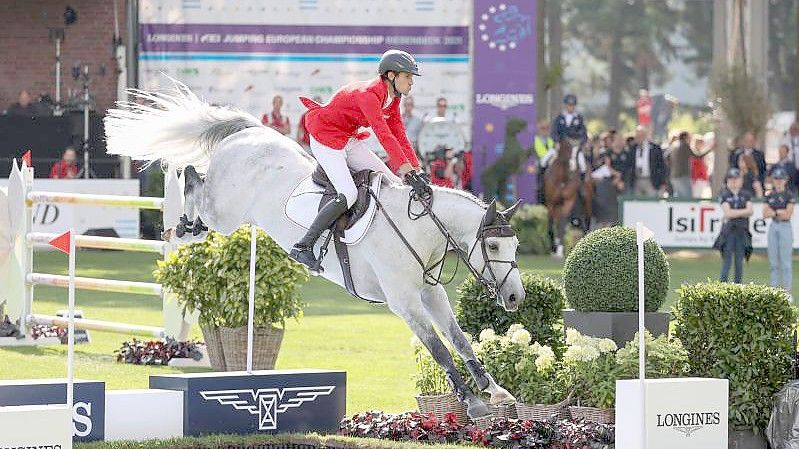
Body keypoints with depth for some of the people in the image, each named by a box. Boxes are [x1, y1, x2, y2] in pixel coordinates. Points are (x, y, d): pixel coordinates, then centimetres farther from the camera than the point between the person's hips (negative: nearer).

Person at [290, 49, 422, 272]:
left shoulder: (392, 99, 3)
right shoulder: (368, 94, -28)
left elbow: (399, 136, 4)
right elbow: (384, 135, -36)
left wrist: (416, 169, -7)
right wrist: (407, 171, -41)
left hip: (349, 140, 10)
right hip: (325, 139, -10)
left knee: (394, 183, 2)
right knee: (348, 194, -24)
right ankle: (303, 246, -21)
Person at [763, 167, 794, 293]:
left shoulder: (789, 195, -4)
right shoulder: (770, 196, 9)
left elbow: (787, 215, -12)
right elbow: (765, 214, 1)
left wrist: (774, 212, -6)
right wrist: (780, 213, -9)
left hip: (785, 227, -5)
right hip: (773, 227, 5)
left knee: (785, 260, -4)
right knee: (773, 260, 8)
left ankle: (787, 289, 0)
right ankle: (774, 286, 14)